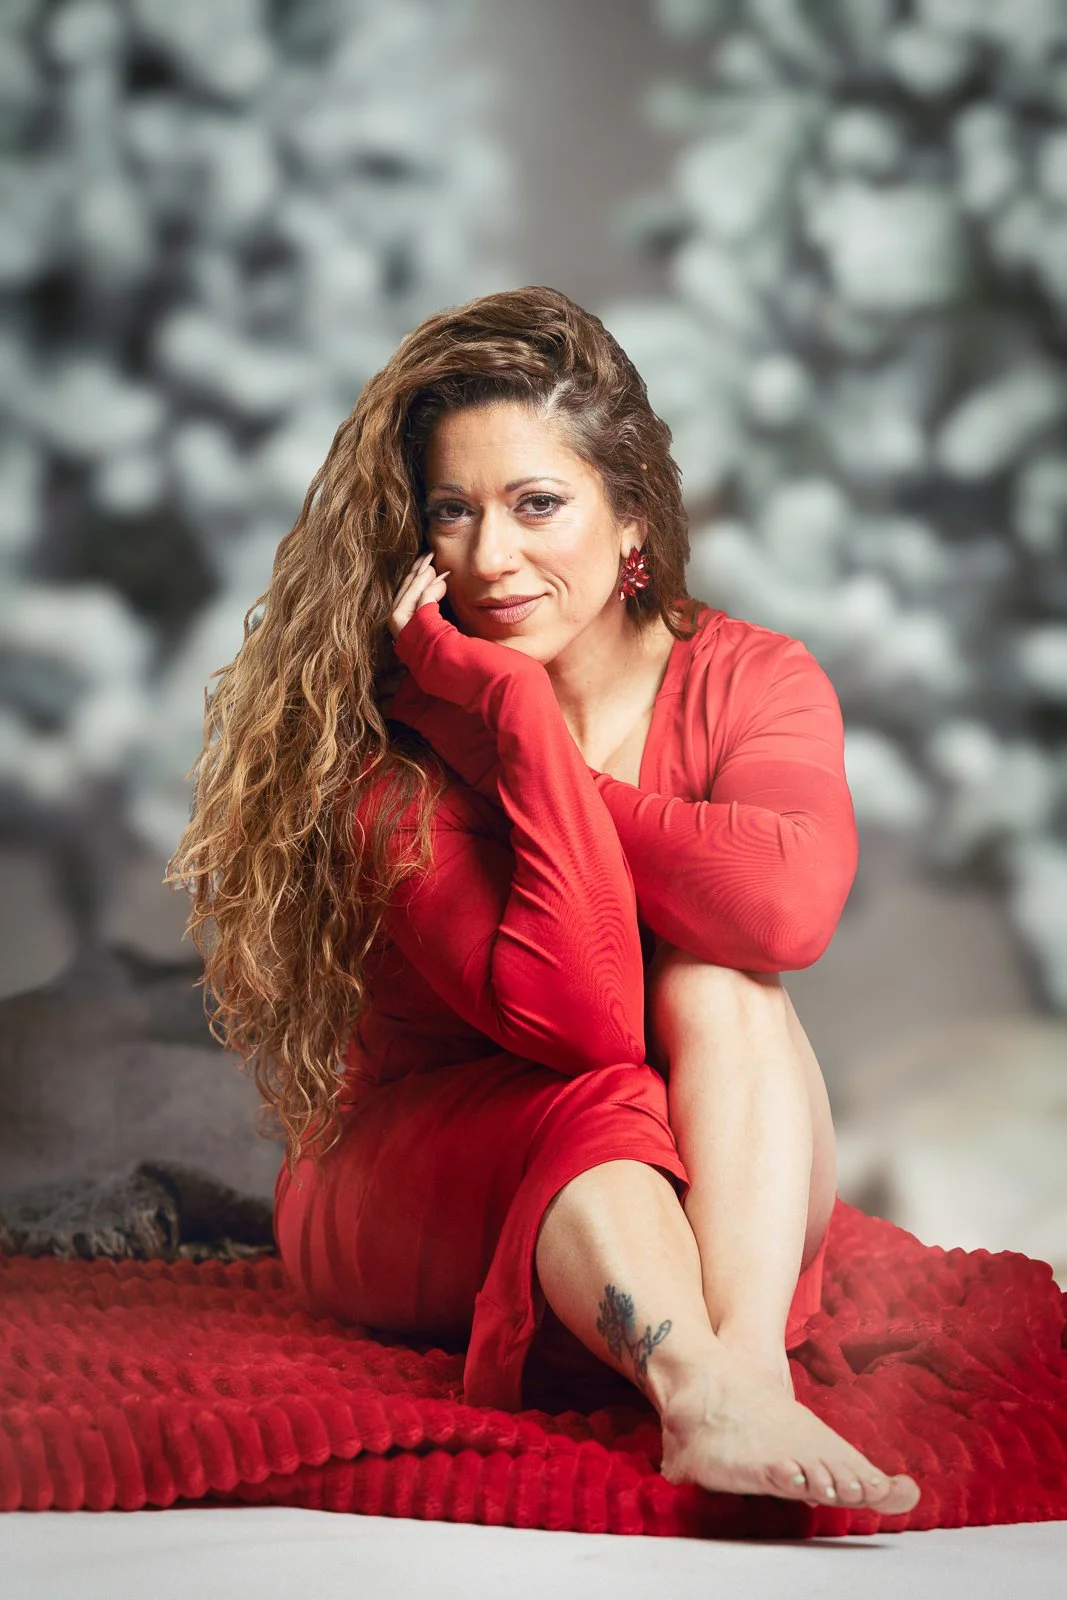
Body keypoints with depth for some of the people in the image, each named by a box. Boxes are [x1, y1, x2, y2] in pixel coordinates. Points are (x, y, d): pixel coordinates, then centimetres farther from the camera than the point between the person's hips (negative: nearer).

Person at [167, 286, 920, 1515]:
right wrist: (518, 718, -27)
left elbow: (791, 905, -31)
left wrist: (531, 778, -21)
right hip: (411, 1205, -2)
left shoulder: (752, 683, -7)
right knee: (594, 1110, -32)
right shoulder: (391, 740, -15)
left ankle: (750, 1367, -47)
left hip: (701, 1203, 2)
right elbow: (575, 1019, -29)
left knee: (716, 977, -26)